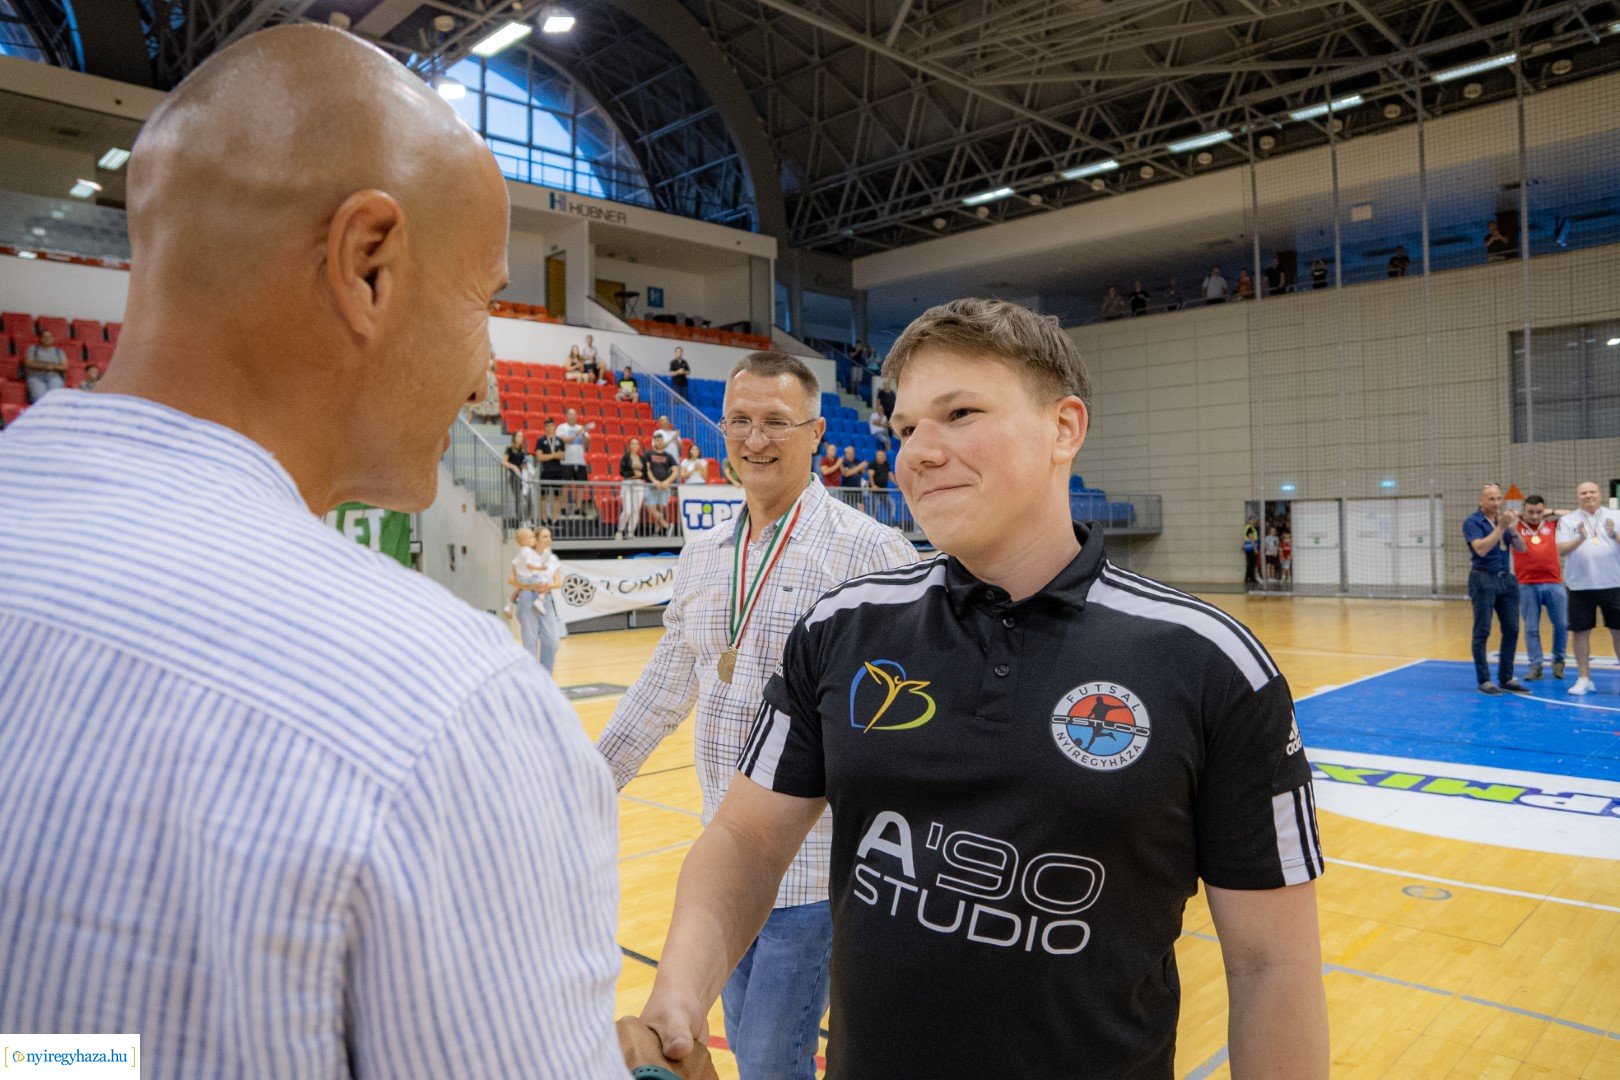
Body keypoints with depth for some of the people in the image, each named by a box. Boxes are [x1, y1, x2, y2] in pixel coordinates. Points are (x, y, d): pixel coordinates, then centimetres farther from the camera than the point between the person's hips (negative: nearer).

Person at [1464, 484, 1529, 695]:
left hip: (1506, 578, 6)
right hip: (1484, 580, -6)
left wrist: (1512, 529, -12)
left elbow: (1521, 548, 5)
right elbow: (1481, 549, -20)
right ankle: (1484, 680, 4)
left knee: (1511, 630, 7)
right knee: (1482, 631, -2)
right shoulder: (1473, 522, -6)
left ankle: (1506, 678, 16)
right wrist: (1500, 527, -21)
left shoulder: (1503, 518, 10)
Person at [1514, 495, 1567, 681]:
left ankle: (1558, 660, 25)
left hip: (1554, 583, 2)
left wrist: (1551, 512, 10)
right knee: (1531, 628, 2)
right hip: (1527, 585, -2)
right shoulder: (1516, 527, 4)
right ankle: (1535, 665, 9)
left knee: (1562, 624, 6)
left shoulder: (1552, 525, 10)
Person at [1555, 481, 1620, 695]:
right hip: (1581, 586, 0)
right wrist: (1580, 539, -24)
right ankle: (1584, 678, 14)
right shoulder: (1568, 520, 4)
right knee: (1580, 631, 3)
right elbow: (1561, 550, -7)